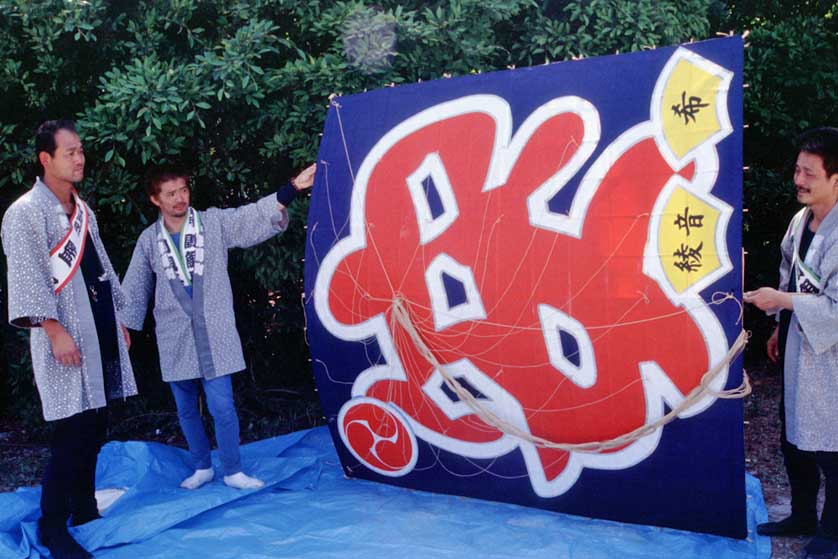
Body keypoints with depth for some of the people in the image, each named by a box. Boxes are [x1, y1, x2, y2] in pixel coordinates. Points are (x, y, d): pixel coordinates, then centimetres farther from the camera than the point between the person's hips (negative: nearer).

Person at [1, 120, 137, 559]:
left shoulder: (83, 211, 16)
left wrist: (119, 319, 18)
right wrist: (54, 330, -20)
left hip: (100, 334, 7)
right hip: (66, 337, -7)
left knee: (94, 430, 12)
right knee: (71, 435, -7)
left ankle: (85, 509, 26)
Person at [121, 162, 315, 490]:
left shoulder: (215, 222, -2)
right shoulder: (149, 240, 4)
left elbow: (255, 218, -13)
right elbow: (135, 290, 11)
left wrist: (292, 188, -25)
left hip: (214, 335, -2)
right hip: (175, 340, 3)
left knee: (222, 405, -4)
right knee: (186, 409, 13)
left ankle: (232, 471, 13)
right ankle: (202, 467, 32)